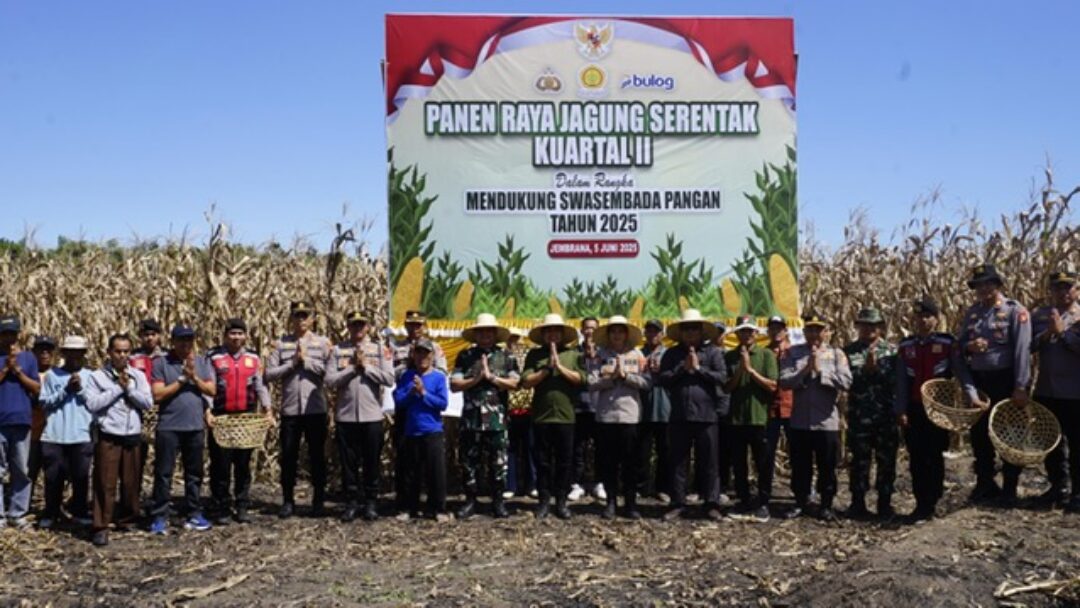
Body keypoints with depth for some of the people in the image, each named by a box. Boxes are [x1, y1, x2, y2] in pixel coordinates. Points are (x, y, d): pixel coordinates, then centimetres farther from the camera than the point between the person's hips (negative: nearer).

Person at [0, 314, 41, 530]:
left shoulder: (28, 357, 10)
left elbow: (37, 389, 4)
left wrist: (18, 370, -6)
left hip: (21, 421, 1)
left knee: (21, 470, 3)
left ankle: (18, 513, 9)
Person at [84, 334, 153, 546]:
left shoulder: (138, 375, 8)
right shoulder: (97, 376, 0)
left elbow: (148, 403, 0)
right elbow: (92, 403, -12)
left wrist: (129, 388, -10)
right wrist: (117, 387, -11)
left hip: (133, 437, 3)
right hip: (108, 437, -3)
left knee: (131, 482, 10)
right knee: (105, 483, -4)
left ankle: (126, 520, 26)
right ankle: (101, 527, 1)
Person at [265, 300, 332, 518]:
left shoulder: (322, 343, 3)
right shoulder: (281, 344, 6)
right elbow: (269, 374, -1)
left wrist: (306, 360, -12)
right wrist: (292, 363, -10)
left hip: (316, 409, -1)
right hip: (290, 409, 1)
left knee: (317, 456, 6)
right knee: (288, 456, 6)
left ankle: (318, 500, 16)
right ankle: (288, 501, 16)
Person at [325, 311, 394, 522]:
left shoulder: (380, 350, 4)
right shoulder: (338, 350, 5)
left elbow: (389, 379, -6)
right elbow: (330, 380, -4)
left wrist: (366, 366, -9)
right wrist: (353, 368, -10)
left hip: (372, 416, 0)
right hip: (345, 416, 1)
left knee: (371, 462, 6)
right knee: (348, 462, 6)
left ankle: (371, 502, 16)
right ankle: (352, 502, 15)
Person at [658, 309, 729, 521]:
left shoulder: (713, 351, 4)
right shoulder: (672, 354, 10)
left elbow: (722, 377, -6)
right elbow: (663, 379, 0)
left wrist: (698, 368, -9)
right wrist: (682, 368, -10)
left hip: (706, 415, -2)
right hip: (679, 416, 2)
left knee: (708, 463, 3)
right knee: (678, 463, 6)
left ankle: (712, 504, 9)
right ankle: (677, 504, 13)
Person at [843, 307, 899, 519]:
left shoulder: (891, 351, 7)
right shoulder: (850, 351, 5)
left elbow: (896, 380, -1)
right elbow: (847, 380, -6)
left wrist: (876, 368, -11)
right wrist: (865, 370, -16)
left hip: (887, 414, 1)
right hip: (859, 414, 0)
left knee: (886, 460, 5)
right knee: (860, 459, 4)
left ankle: (885, 504, 14)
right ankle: (858, 503, 13)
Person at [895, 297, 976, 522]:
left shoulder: (948, 344, -3)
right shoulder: (905, 346, 6)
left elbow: (961, 373, -5)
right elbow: (901, 382, 6)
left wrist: (973, 398, -18)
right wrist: (900, 410, 0)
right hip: (914, 410, 3)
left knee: (935, 457, 3)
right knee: (916, 459, 4)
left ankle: (930, 505, 12)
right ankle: (921, 504, 11)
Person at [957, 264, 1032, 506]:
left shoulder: (1015, 311, -9)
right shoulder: (972, 312, 8)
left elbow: (1022, 350, -14)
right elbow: (960, 343, 13)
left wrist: (1021, 386, -20)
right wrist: (969, 347, -12)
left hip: (1005, 380, -5)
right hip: (978, 381, 5)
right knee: (979, 433, 11)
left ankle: (1010, 487, 16)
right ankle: (984, 484, 24)